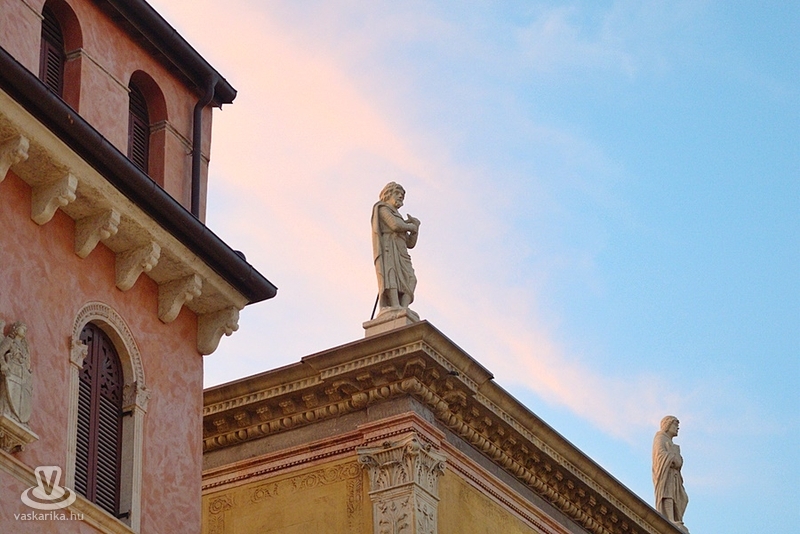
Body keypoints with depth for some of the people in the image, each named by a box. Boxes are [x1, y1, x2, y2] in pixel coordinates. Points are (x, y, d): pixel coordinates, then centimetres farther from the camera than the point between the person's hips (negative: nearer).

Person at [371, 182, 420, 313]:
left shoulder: (398, 218, 37)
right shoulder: (382, 209, 13)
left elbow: (410, 243, 27)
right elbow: (396, 225, -7)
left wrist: (416, 225, 14)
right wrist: (411, 227, 11)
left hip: (400, 254, 7)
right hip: (388, 247, -7)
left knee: (410, 280, -19)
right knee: (391, 273, -30)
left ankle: (405, 308, -38)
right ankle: (395, 306, -47)